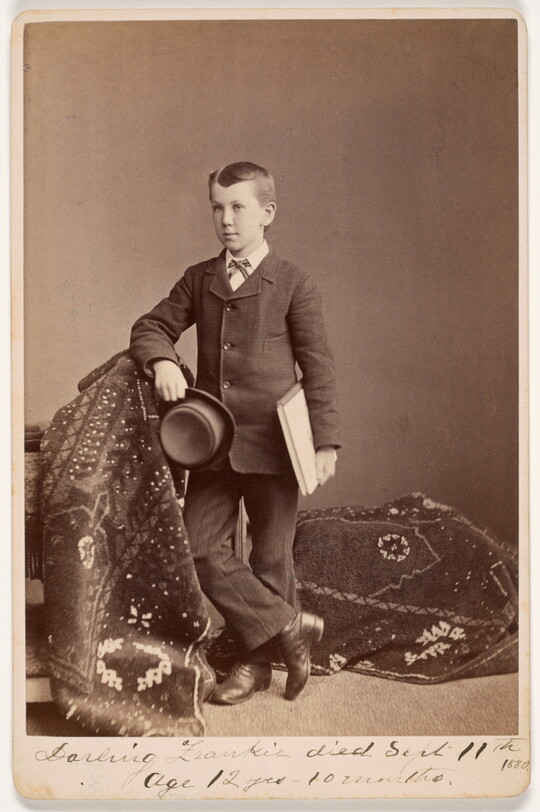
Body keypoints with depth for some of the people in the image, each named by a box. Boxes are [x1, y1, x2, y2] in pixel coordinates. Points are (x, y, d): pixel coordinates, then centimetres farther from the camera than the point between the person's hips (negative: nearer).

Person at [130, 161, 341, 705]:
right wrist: (161, 361, -12)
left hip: (272, 444, -4)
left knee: (270, 557, 6)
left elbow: (318, 368, -4)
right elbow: (152, 326, 11)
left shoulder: (294, 285, -3)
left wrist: (324, 441, -9)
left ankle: (258, 660, 24)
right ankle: (289, 626, 10)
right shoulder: (198, 280, 10)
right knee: (198, 548, -1)